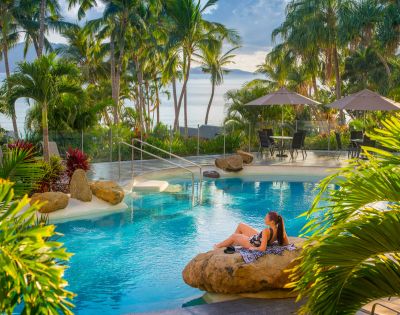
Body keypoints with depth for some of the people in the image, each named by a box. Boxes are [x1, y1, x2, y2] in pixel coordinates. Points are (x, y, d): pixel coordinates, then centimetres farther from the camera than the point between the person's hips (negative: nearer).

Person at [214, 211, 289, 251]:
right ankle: (232, 243, 44)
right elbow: (286, 243, -7)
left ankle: (218, 246, 47)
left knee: (233, 236, 19)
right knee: (240, 225, 21)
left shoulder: (266, 231, -40)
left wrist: (252, 248, -22)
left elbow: (262, 248, -40)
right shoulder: (279, 229, -20)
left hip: (253, 243, -7)